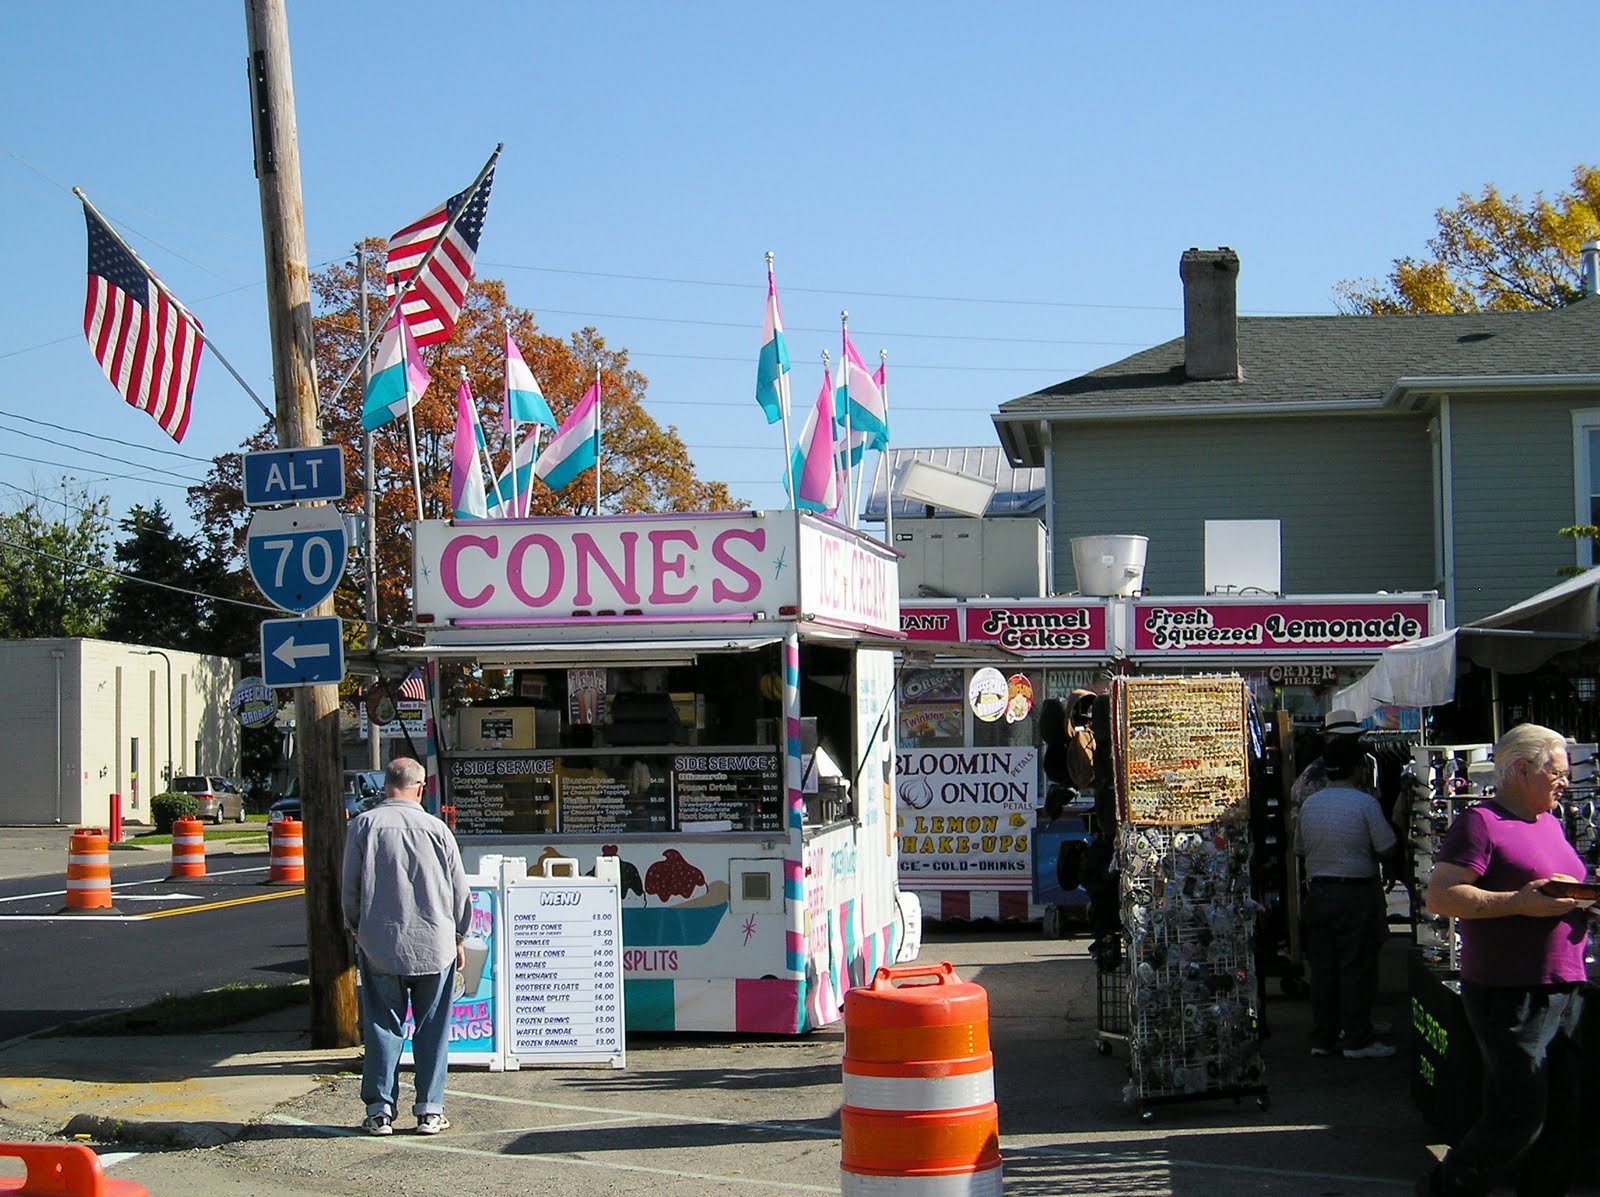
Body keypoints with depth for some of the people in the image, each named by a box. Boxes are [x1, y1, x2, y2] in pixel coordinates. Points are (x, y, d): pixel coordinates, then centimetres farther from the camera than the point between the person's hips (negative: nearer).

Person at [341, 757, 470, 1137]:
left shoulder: (362, 826, -3)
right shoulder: (436, 829, -2)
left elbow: (350, 889, 1)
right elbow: (460, 891, 4)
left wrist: (356, 929, 17)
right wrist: (458, 938, 17)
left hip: (379, 945, 0)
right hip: (434, 944, 0)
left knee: (382, 1027, 7)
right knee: (432, 1029, 8)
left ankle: (379, 1110, 6)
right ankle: (430, 1110, 10)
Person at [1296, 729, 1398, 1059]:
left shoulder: (1309, 804, 4)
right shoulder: (1365, 803, -12)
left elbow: (1299, 849, 12)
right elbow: (1386, 846, -9)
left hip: (1318, 892, 5)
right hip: (1356, 892, -5)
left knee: (1322, 966, 9)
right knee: (1356, 967, 0)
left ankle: (1323, 1038, 15)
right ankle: (1357, 1040, 3)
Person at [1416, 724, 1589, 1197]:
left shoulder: (1550, 823, 17)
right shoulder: (1480, 823, -10)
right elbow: (1439, 896, -18)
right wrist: (1519, 902, -24)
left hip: (1564, 990, 9)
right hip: (1510, 994, -8)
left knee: (1563, 1117, 10)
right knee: (1521, 1117, -8)